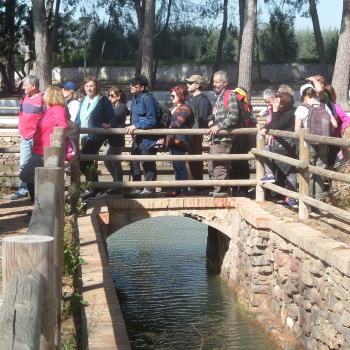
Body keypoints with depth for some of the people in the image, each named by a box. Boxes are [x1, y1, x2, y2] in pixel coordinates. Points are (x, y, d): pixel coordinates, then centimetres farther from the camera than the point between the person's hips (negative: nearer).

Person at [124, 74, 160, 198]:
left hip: (147, 138, -10)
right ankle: (137, 189, 22)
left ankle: (149, 189, 7)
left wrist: (136, 126, -20)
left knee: (148, 164, -2)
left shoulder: (148, 99, -16)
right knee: (134, 163, 12)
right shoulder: (135, 98, 13)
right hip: (137, 137, 10)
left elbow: (152, 121, -19)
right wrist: (131, 127, 12)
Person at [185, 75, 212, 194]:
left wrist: (200, 134, -20)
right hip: (188, 134, 9)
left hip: (196, 135, -9)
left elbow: (203, 119, -15)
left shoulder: (202, 99, -10)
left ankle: (196, 187, -2)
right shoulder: (191, 99, 19)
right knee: (189, 161, 11)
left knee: (195, 162, -6)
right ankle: (192, 185, 17)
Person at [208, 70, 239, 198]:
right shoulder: (218, 97, 22)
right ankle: (223, 190, 17)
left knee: (220, 164, -13)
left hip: (224, 137, -9)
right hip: (217, 138, 9)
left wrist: (218, 126, -21)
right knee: (217, 164, 10)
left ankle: (222, 190, -10)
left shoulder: (230, 96, -7)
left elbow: (233, 117, -17)